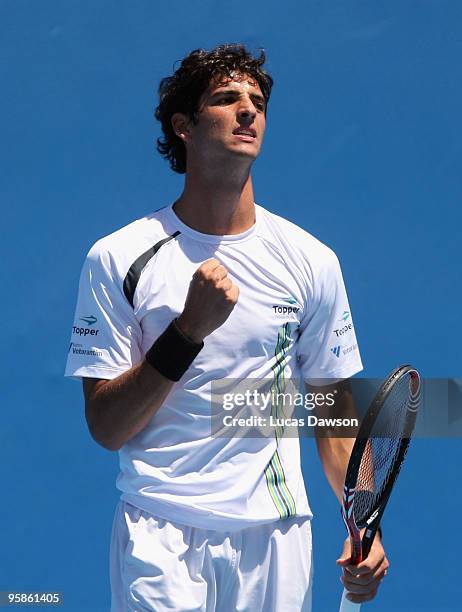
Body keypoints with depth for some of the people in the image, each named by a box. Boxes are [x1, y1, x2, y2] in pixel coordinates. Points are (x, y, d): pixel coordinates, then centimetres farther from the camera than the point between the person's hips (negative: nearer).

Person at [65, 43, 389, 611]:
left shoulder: (312, 261, 4)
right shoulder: (117, 258, -4)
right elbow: (106, 429, -7)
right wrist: (191, 327, -18)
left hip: (274, 535, 2)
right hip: (159, 536, -2)